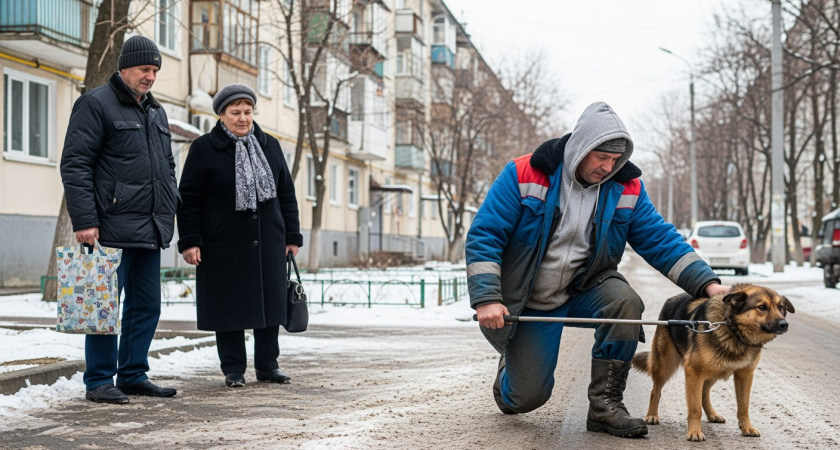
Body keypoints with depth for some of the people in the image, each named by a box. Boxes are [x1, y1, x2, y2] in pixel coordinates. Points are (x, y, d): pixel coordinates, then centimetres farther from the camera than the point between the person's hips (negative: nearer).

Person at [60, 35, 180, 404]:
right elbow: (74, 164, -12)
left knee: (147, 305, 10)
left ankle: (133, 374, 20)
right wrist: (84, 220, -18)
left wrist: (171, 207, 17)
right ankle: (99, 381, 5)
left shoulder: (156, 112, 19)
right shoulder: (96, 104, -5)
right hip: (111, 227, -8)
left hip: (150, 230, 8)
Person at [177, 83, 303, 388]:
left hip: (267, 243, 4)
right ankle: (233, 369, 11)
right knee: (229, 306, 1)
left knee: (270, 302, 6)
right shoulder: (204, 148, -1)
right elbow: (188, 198, -3)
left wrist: (292, 236, 10)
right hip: (223, 245, -4)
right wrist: (189, 241, -10)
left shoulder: (270, 146, 12)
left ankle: (267, 365, 18)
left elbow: (287, 194, 14)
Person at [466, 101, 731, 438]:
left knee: (625, 302, -31)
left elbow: (661, 241, -7)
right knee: (527, 398, -4)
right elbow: (484, 234, -19)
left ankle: (605, 405, -17)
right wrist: (486, 298, -27)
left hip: (587, 286, 3)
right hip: (531, 303, -2)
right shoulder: (523, 175, -19)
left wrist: (707, 284, -20)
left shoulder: (626, 187, -8)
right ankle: (510, 370, 36)